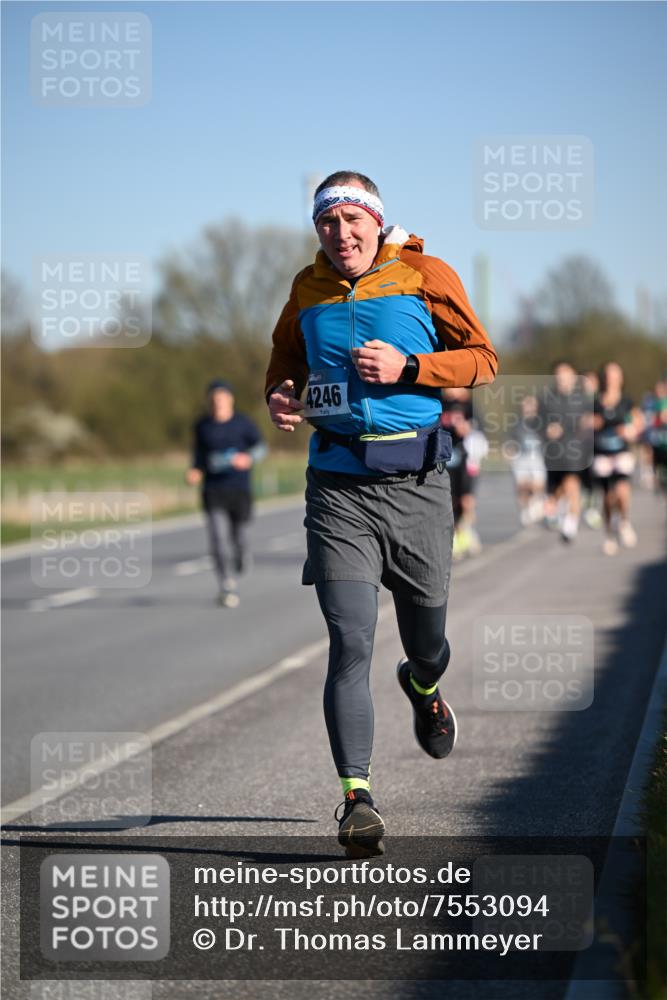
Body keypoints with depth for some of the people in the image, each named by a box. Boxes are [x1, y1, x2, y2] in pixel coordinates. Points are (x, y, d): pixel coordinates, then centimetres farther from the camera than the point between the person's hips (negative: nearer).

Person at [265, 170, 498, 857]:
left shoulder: (425, 276, 0)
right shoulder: (308, 288, 10)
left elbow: (484, 361, 1)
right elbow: (285, 359, 26)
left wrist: (407, 368, -13)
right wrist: (279, 397, 4)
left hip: (416, 483, -1)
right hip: (338, 485, 1)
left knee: (427, 639, 13)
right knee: (350, 641, -13)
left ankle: (422, 687, 51)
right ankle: (356, 794, -15)